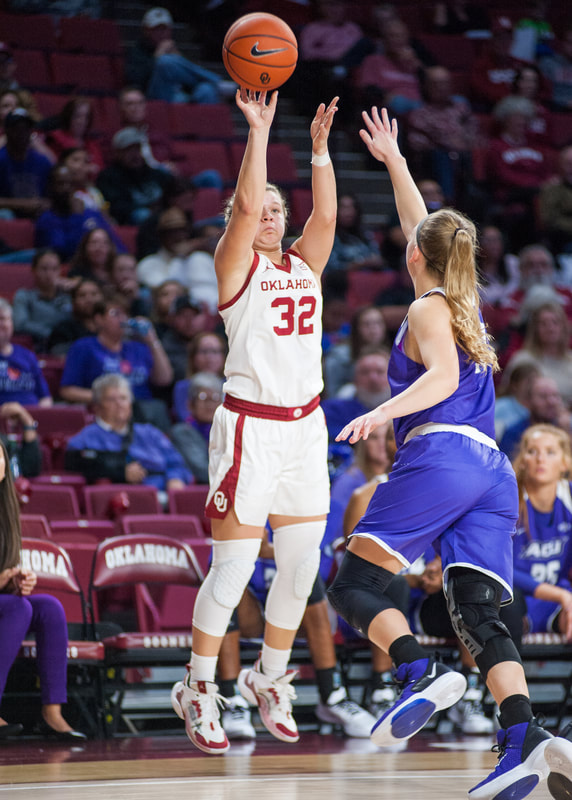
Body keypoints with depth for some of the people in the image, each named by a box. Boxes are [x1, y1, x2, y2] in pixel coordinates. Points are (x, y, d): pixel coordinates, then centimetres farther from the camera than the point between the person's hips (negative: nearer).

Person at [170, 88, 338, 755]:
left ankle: (269, 678, 25)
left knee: (301, 567, 8)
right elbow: (246, 205, -19)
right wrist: (259, 131, -21)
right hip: (250, 426, -6)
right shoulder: (236, 265, -2)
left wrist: (319, 146, -14)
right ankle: (198, 689, 7)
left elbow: (326, 214, -5)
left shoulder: (304, 263, 12)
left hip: (305, 425, 6)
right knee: (232, 568, -5)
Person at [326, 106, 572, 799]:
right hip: (493, 468, 7)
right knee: (478, 615, -5)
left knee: (353, 585, -8)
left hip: (440, 455, -7)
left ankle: (424, 676, -31)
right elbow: (423, 229, 41)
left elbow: (443, 377, -15)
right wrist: (394, 162, 49)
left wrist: (383, 412, -26)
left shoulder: (427, 309, 5)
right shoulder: (465, 305, 26)